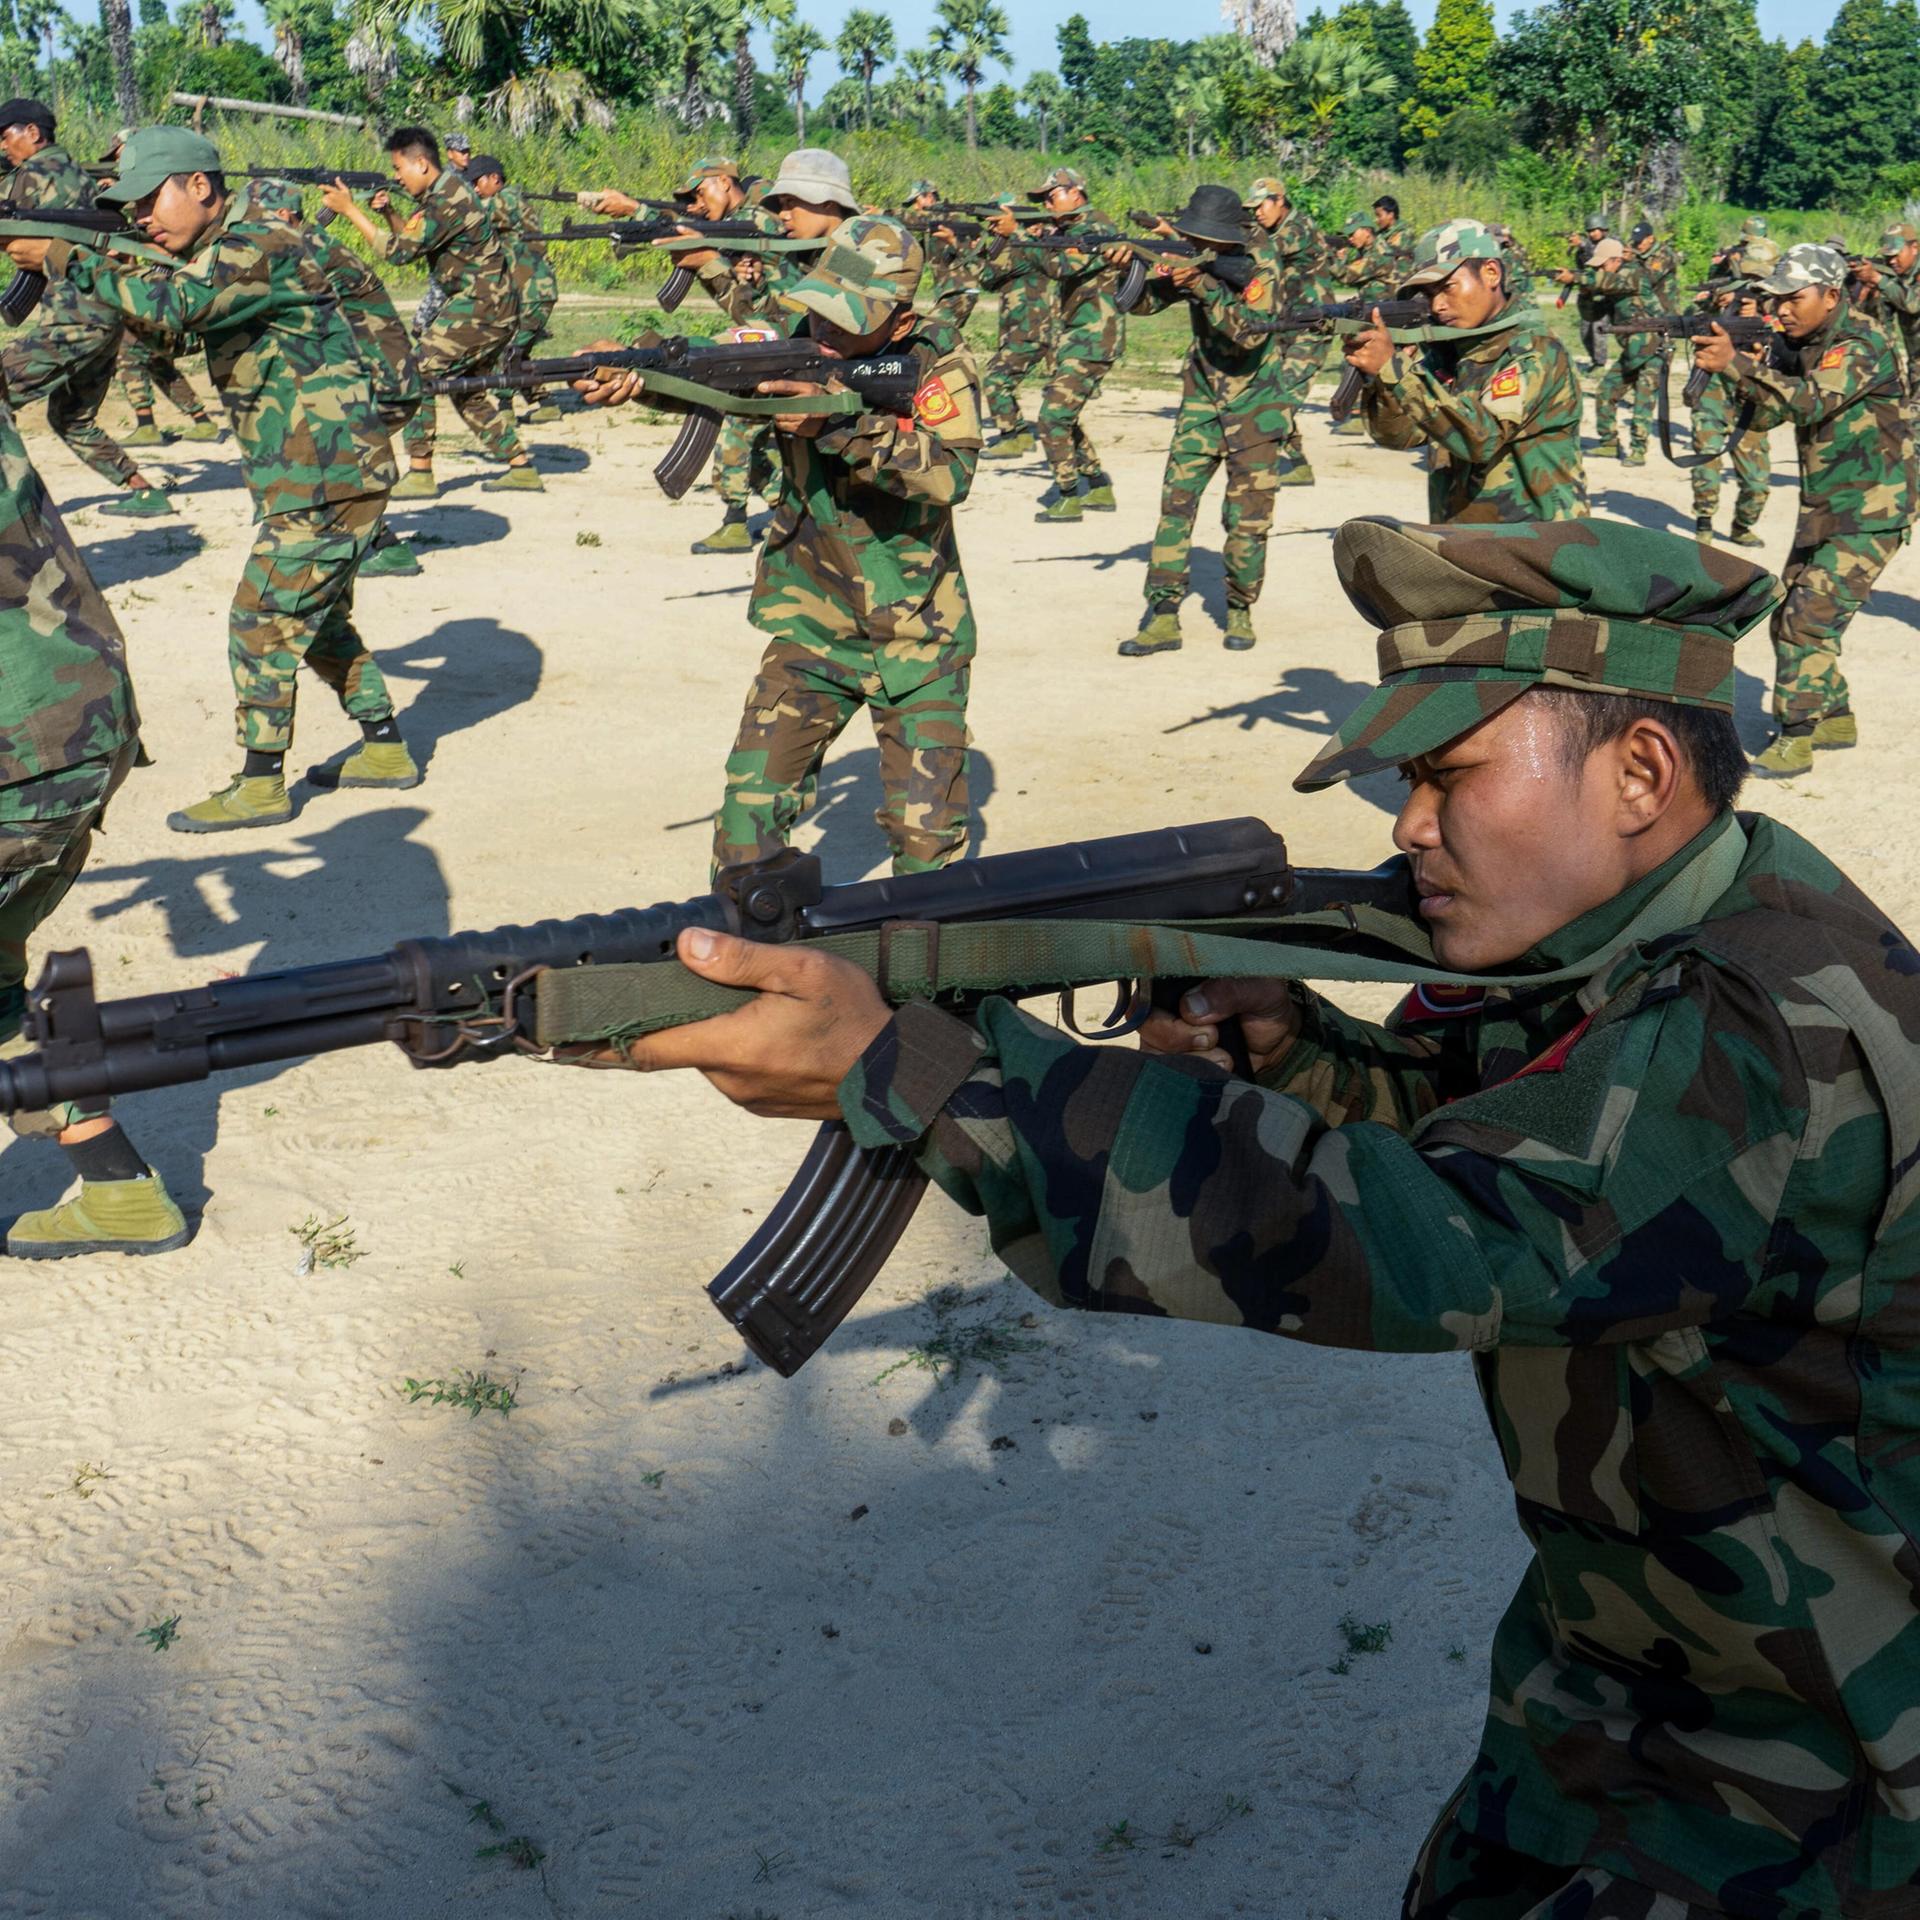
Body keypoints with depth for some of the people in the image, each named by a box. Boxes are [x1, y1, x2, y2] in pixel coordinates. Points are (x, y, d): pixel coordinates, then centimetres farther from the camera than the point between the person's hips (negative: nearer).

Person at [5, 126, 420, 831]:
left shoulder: (260, 246, -17)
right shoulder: (227, 253, 15)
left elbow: (172, 306, -30)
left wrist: (62, 258, -25)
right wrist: (119, 272, -2)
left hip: (325, 482, -10)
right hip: (321, 477, 10)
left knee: (262, 623, -5)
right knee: (319, 619, 19)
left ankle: (260, 786, 2)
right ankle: (385, 750, 27)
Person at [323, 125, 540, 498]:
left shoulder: (449, 201, -19)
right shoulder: (441, 193, 13)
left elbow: (398, 251, -19)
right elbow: (414, 241, 22)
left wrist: (350, 209, -15)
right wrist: (389, 212, 5)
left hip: (480, 308, -10)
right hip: (495, 308, 10)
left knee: (418, 372, -11)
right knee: (470, 389, 19)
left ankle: (419, 473, -10)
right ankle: (522, 468, 21)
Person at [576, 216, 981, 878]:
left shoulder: (940, 358, -12)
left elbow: (950, 473, -27)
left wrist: (838, 422, -36)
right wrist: (628, 372, -38)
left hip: (921, 638, -2)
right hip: (812, 627, 2)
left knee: (926, 829, -1)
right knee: (753, 800, -8)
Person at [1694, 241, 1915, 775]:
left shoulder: (1862, 346, -19)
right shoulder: (1794, 345, 6)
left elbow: (1812, 401, -34)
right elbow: (1763, 416, -1)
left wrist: (1735, 363, -41)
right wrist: (1730, 366, -19)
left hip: (1868, 515, -9)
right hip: (1821, 510, 9)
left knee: (1810, 620, -14)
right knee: (1790, 616, 13)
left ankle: (1795, 740, -8)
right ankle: (1835, 719, 28)